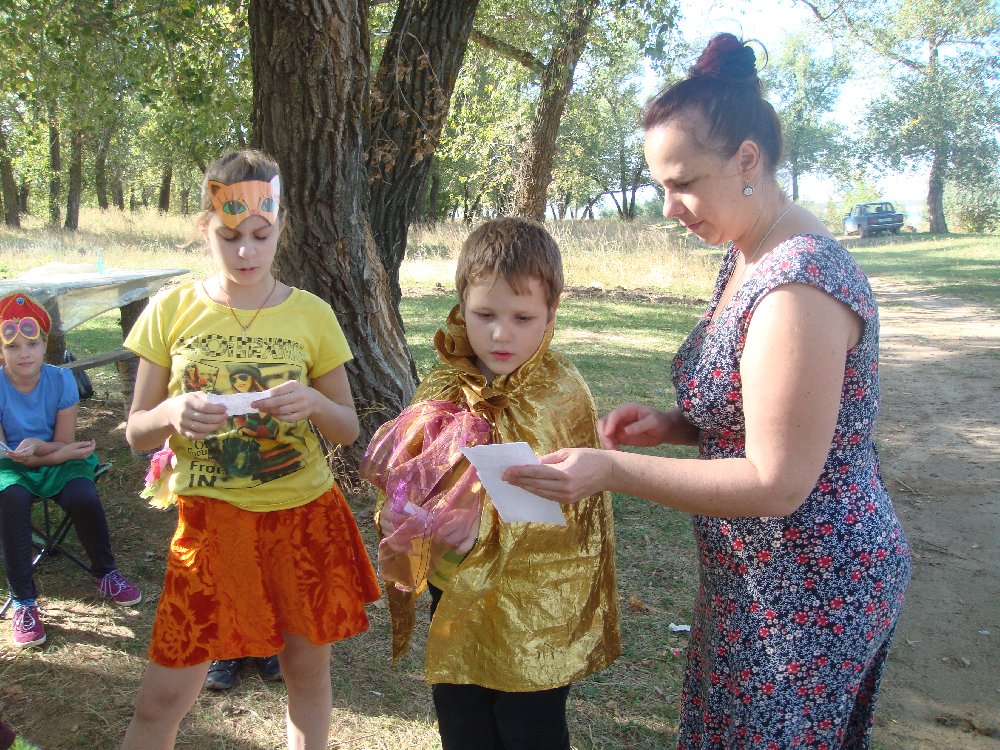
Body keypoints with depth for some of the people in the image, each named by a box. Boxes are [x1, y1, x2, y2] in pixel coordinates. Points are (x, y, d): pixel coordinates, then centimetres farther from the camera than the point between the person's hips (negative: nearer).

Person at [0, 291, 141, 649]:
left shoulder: (61, 379, -11)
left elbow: (64, 442, -9)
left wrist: (37, 446, -32)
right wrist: (62, 451, -22)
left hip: (60, 459, 1)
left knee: (83, 497, -28)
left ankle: (106, 573, 2)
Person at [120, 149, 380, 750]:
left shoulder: (312, 315, -1)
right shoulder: (171, 311, -1)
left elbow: (349, 429, 4)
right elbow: (136, 431, 3)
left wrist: (314, 404, -18)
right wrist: (173, 414, -20)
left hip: (304, 516, 1)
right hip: (210, 519, 0)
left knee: (308, 670, 13)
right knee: (162, 698, 1)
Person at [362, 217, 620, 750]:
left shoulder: (562, 396, -15)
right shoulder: (444, 388, -1)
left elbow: (564, 508, -20)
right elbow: (396, 471, 4)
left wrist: (487, 524, -33)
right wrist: (411, 510, -17)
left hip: (531, 613, -4)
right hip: (454, 601, 5)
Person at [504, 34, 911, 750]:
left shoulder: (799, 286, -27)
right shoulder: (746, 257, 4)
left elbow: (777, 482, -26)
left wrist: (613, 470, -27)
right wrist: (670, 425, -3)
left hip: (810, 590, -9)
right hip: (761, 578, 9)